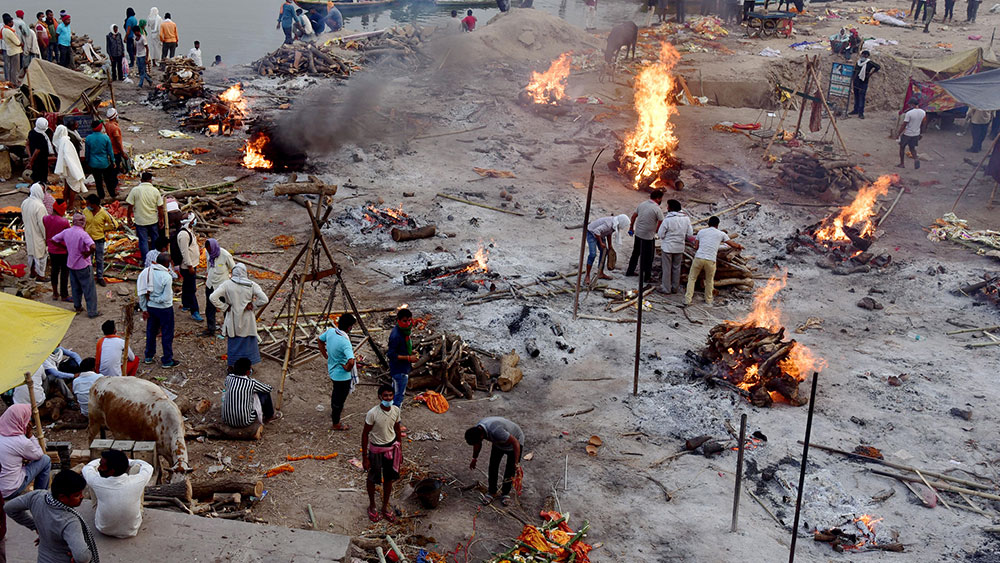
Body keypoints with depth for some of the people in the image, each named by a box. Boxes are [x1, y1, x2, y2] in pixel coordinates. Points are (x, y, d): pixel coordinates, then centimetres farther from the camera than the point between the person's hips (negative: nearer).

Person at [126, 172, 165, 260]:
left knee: (143, 241, 8)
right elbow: (160, 207, -5)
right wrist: (161, 220, 6)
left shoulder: (135, 190, -12)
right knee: (155, 239, 19)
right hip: (153, 220, 2)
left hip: (140, 221, -2)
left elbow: (130, 206, -10)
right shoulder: (155, 191, -8)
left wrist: (129, 217, 4)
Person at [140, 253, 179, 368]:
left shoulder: (148, 272, -5)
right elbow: (166, 298, -23)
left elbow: (142, 292, 0)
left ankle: (149, 357, 35)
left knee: (151, 331, 22)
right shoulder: (166, 276, -23)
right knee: (167, 334, 8)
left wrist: (144, 308, 7)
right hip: (164, 308, -6)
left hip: (151, 307, 6)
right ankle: (167, 360, 17)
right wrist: (154, 299, -6)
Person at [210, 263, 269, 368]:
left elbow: (212, 297, -17)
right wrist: (253, 305, -2)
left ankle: (231, 367, 23)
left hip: (232, 320, 0)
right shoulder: (252, 285, -9)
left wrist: (224, 307, -8)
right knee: (248, 342, 16)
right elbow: (264, 300, -15)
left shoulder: (227, 284, -10)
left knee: (232, 343, 15)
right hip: (247, 320, 0)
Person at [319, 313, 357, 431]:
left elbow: (320, 340, 11)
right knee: (339, 399, 12)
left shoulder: (330, 331, -10)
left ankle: (334, 410, 53)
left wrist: (326, 356, 15)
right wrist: (347, 368, -22)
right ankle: (336, 424, 28)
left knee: (337, 392, 33)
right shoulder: (345, 342, -34)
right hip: (342, 375, -7)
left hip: (332, 369, 7)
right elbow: (351, 361, -44)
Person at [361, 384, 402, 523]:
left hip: (392, 448, 4)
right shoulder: (372, 413, -25)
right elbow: (365, 434, -15)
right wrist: (365, 457, -13)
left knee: (389, 479, 17)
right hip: (376, 449, -4)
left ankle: (385, 506, 37)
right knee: (373, 479, 15)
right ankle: (372, 506, 38)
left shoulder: (396, 410, -10)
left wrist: (400, 450, 11)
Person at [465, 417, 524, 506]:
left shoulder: (496, 432, -46)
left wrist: (516, 464, -35)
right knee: (493, 466, 5)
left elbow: (515, 442, -37)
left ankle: (505, 493, 22)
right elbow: (478, 445, 3)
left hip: (513, 442, -6)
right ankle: (491, 492, 24)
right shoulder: (477, 429, -21)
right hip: (498, 443, 6)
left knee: (510, 469, 0)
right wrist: (474, 459, 17)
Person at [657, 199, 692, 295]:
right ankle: (675, 288, 25)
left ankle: (666, 288, 13)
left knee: (667, 268, 6)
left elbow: (660, 234, -14)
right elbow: (690, 235, 0)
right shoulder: (686, 218, -4)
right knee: (676, 268, 17)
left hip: (667, 247, -5)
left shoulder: (667, 219, -20)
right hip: (680, 247, 5)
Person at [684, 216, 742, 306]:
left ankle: (687, 299, 7)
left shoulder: (701, 232, 13)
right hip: (710, 260, -1)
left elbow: (696, 247, 11)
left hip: (698, 257, 1)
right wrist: (740, 246, 39)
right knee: (709, 280, 19)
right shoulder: (721, 234, 10)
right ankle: (708, 301, 29)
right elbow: (733, 245, 18)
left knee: (692, 278, 13)